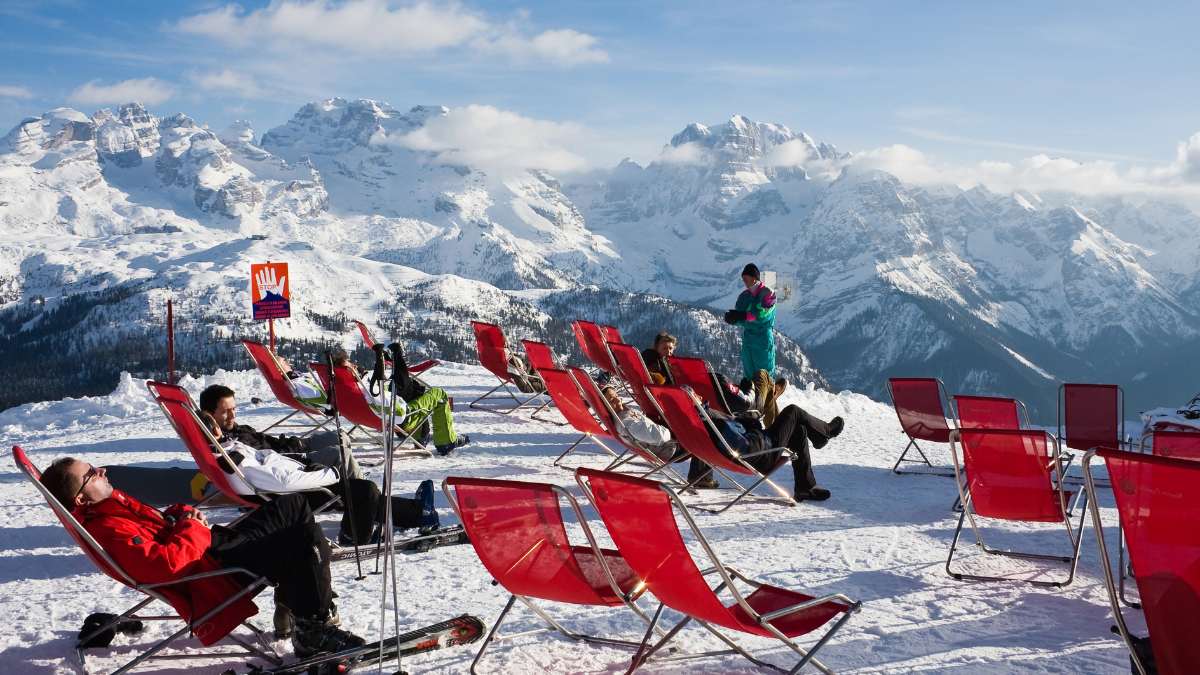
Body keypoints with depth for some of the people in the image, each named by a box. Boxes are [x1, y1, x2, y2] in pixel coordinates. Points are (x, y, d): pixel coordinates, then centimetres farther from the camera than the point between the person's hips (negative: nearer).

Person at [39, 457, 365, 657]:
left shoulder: (110, 504, 10)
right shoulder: (109, 532, -22)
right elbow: (166, 564, -32)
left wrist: (183, 512, 2)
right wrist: (194, 529, -16)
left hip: (215, 539, 11)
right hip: (215, 565, -11)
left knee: (294, 505, 14)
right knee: (309, 540, -21)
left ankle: (293, 594, 17)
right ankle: (313, 632, -10)